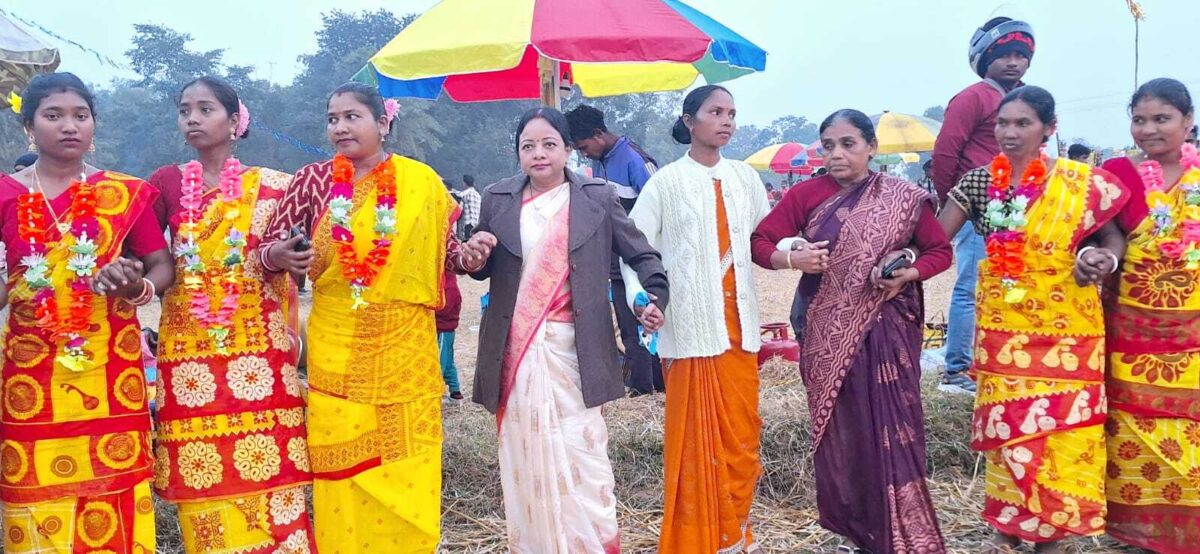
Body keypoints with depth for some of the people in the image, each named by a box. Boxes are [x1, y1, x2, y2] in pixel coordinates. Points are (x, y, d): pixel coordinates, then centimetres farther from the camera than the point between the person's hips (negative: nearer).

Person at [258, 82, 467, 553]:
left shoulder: (422, 180, 1)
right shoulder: (312, 180, 1)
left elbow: (443, 248, 12)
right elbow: (271, 247, 4)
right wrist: (278, 256, -18)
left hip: (405, 347, 0)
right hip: (336, 350, 0)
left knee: (406, 473, 6)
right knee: (343, 473, 6)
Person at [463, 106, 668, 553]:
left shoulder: (597, 197, 3)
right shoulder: (497, 199, 8)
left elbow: (642, 254, 7)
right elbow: (483, 269, 15)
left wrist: (655, 297, -12)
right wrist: (475, 255, -8)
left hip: (571, 350, -2)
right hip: (516, 350, 2)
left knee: (578, 459, -3)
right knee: (525, 459, 7)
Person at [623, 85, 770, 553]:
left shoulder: (745, 177, 10)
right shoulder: (667, 182, -2)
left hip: (738, 322, 4)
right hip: (691, 325, -4)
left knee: (741, 432, 9)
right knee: (694, 436, 1)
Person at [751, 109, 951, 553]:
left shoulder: (903, 199, 0)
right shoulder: (807, 195, 2)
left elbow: (940, 250, 5)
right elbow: (759, 242, 0)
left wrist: (907, 275, -14)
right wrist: (791, 257, -20)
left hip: (884, 330, -1)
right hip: (827, 333, 2)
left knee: (891, 429, -3)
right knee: (839, 429, 8)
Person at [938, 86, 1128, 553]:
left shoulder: (1080, 183, -5)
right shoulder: (978, 182, 1)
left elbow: (1113, 238, 4)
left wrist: (1101, 261, -17)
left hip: (1065, 329, -2)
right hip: (1002, 326, 2)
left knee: (1061, 429, 2)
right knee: (1007, 427, 6)